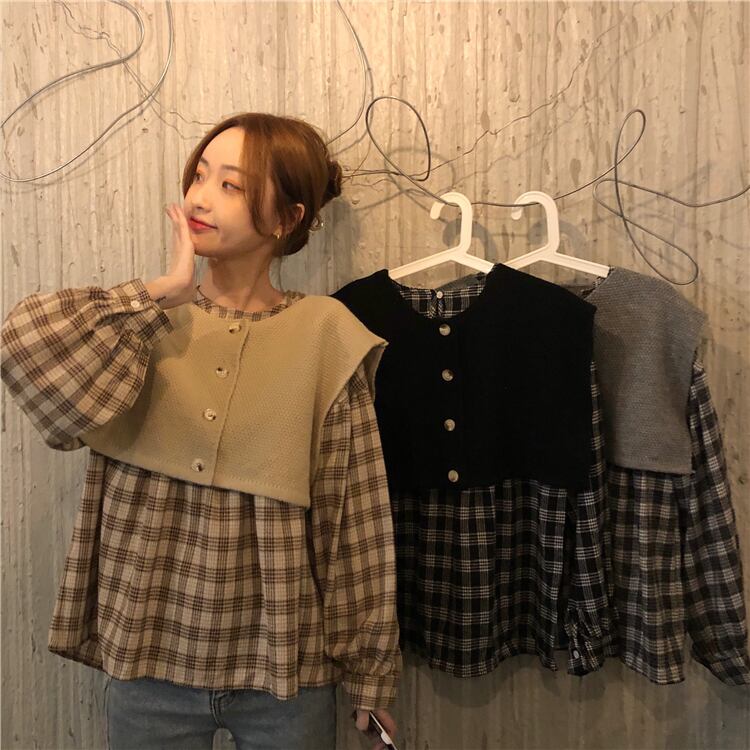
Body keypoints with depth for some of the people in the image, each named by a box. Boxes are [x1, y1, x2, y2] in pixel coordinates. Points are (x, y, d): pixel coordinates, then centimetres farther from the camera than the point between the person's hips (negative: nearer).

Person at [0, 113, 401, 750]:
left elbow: (357, 518, -6)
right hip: (146, 656, 2)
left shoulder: (325, 334, -8)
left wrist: (371, 675, -1)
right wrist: (167, 292, -18)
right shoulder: (146, 319, -1)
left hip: (284, 666, -1)